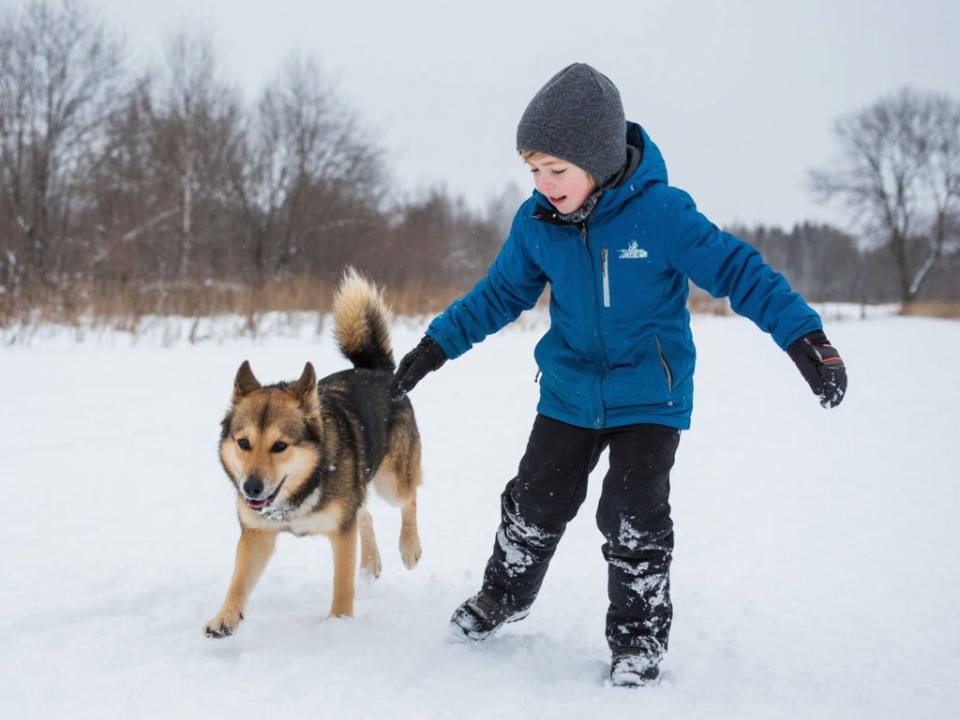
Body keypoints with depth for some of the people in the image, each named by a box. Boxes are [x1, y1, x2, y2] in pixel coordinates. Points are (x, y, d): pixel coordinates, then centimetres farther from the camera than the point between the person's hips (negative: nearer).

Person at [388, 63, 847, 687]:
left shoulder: (661, 212, -22)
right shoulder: (535, 222, -7)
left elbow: (737, 269, -18)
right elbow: (501, 293, 6)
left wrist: (806, 339, -24)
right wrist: (437, 345, 4)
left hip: (650, 397, -4)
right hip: (569, 393, 4)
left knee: (633, 517, -7)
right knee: (535, 503, 10)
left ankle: (640, 635, 14)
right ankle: (505, 596, 36)